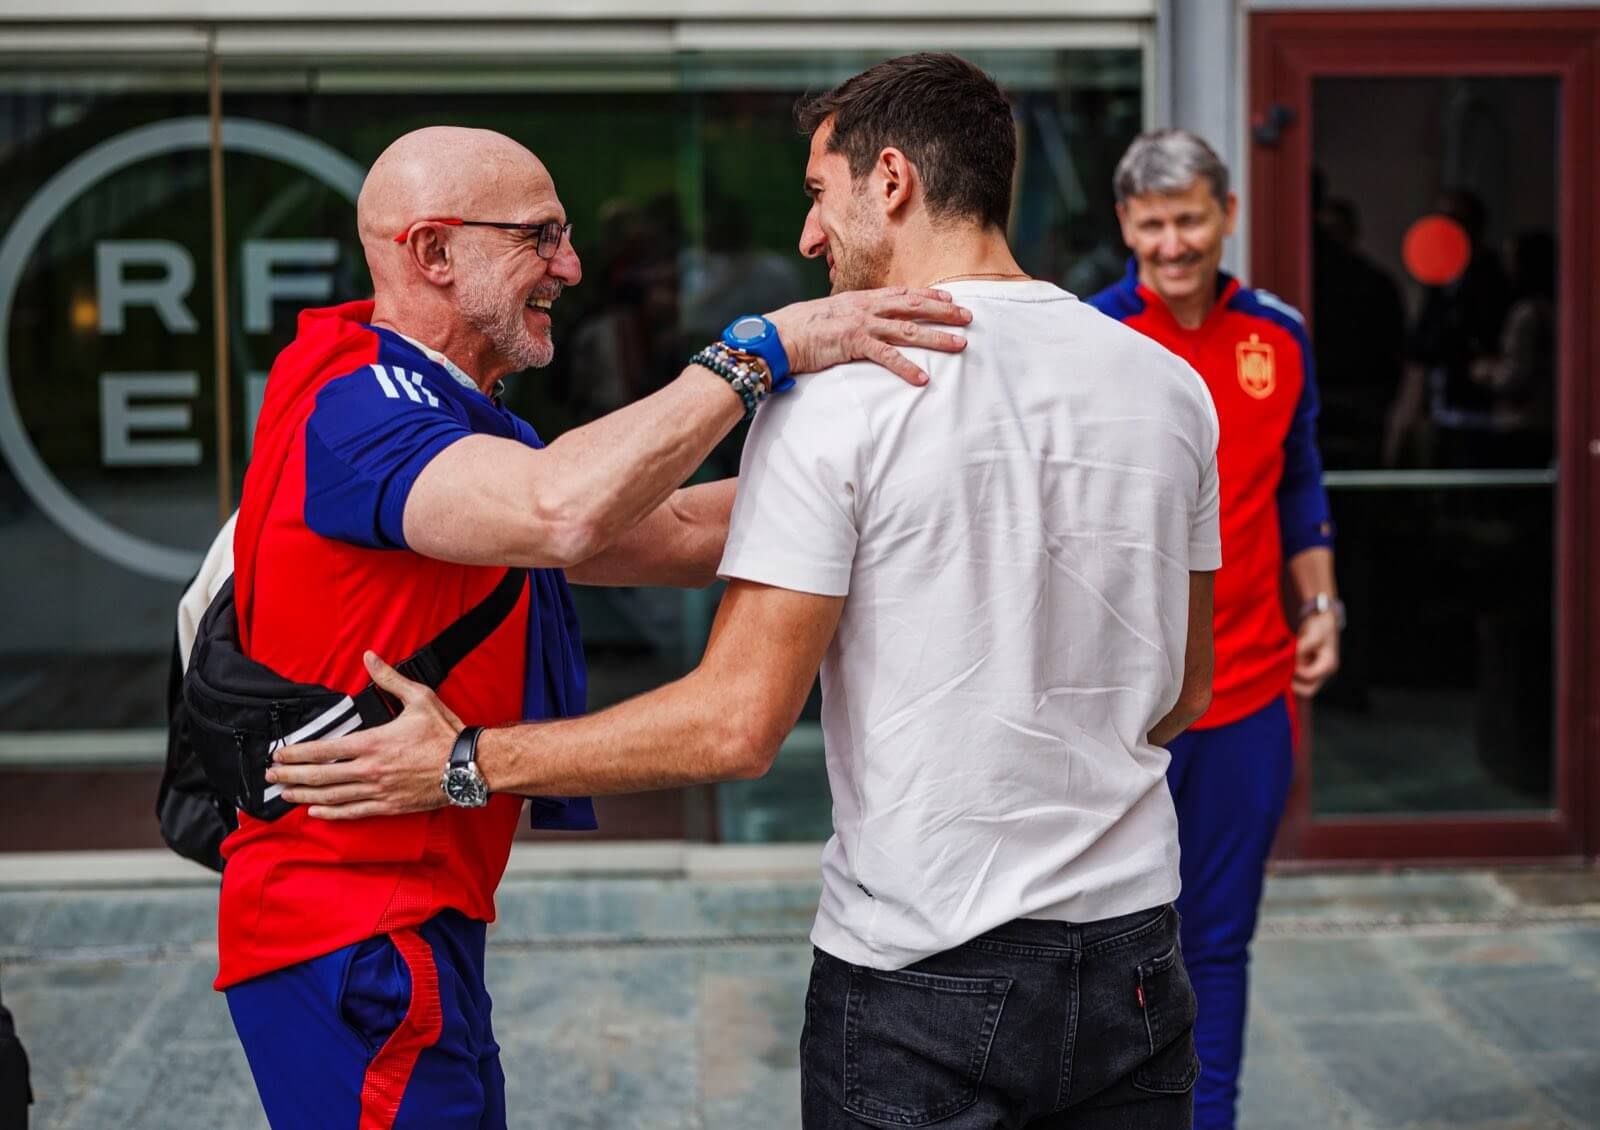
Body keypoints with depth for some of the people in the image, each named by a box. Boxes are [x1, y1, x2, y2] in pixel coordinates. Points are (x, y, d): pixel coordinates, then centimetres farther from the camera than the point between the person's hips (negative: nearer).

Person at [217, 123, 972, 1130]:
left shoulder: (463, 422, 17)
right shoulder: (356, 406, -17)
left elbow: (677, 530, 14)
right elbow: (562, 512, -36)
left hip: (421, 924, 10)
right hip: (351, 934, -10)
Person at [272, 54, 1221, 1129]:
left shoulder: (835, 401, -14)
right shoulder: (1171, 385, 3)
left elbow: (737, 725, -17)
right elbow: (1183, 691, 11)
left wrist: (466, 761, -8)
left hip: (923, 983, -5)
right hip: (1133, 957, 5)